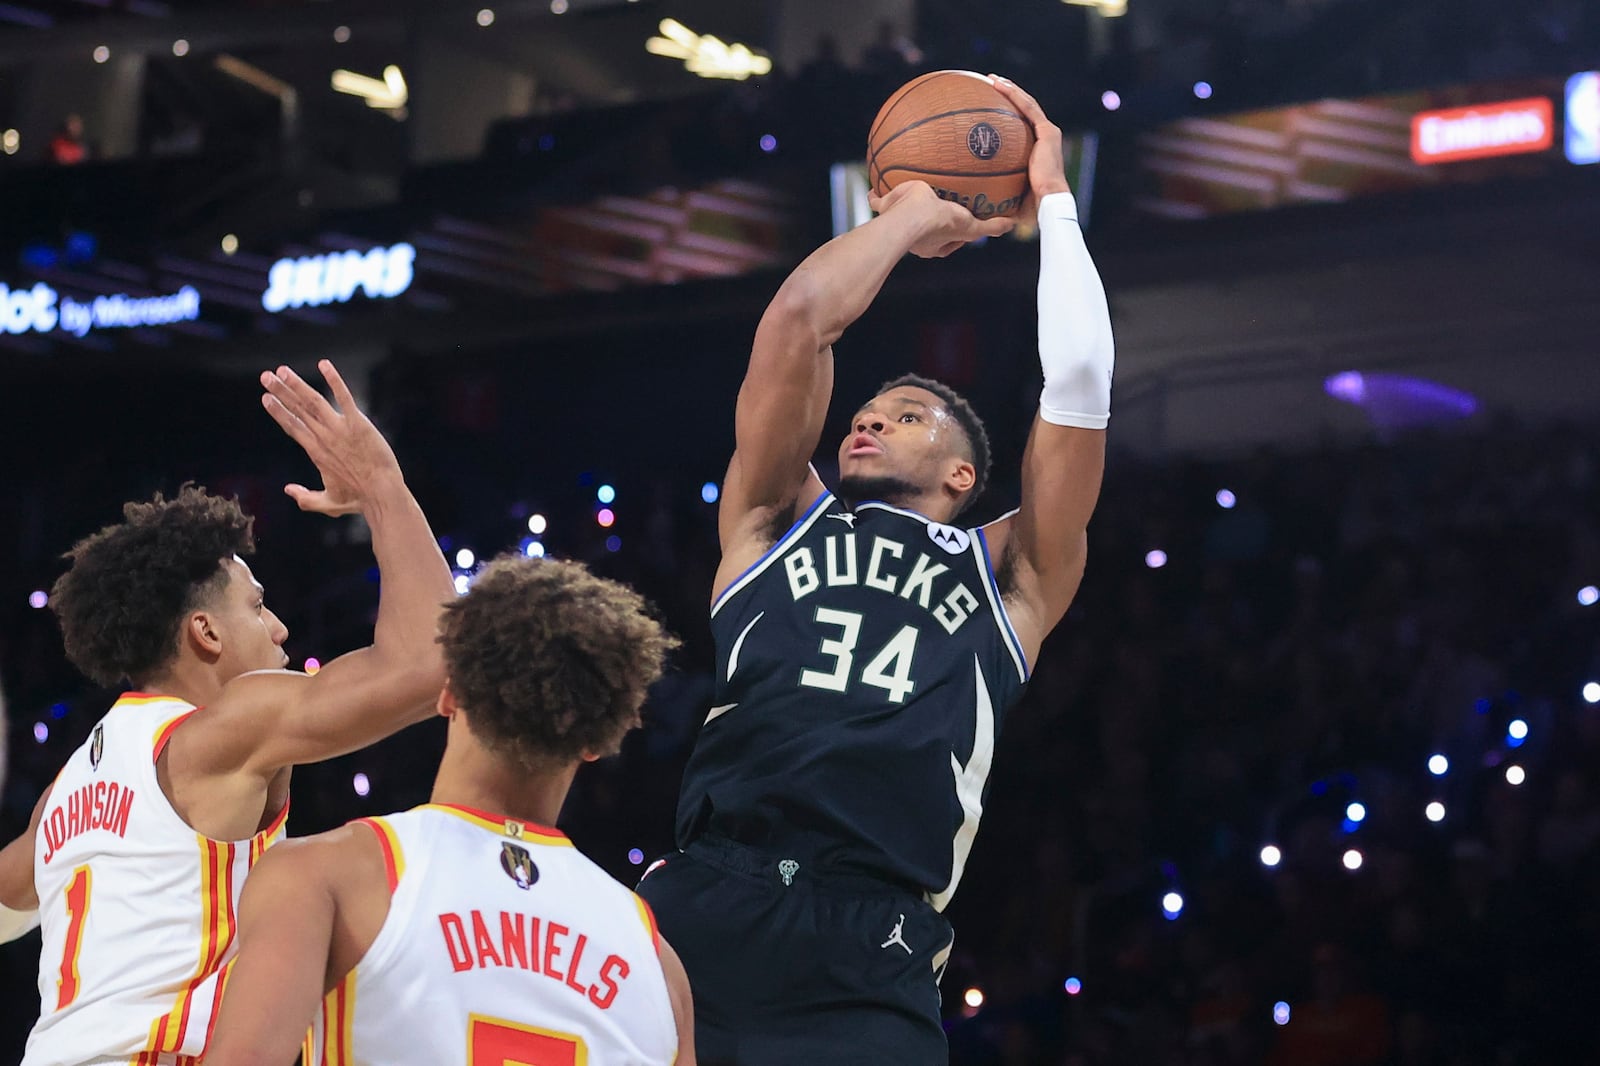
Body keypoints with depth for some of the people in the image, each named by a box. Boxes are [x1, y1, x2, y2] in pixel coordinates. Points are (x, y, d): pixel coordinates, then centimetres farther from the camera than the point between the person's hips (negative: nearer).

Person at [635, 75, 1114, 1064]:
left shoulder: (1009, 581, 20)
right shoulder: (777, 525, 23)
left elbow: (1080, 377, 12)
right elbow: (799, 316, 16)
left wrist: (1054, 199, 23)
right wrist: (917, 213, 28)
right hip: (698, 908, 1)